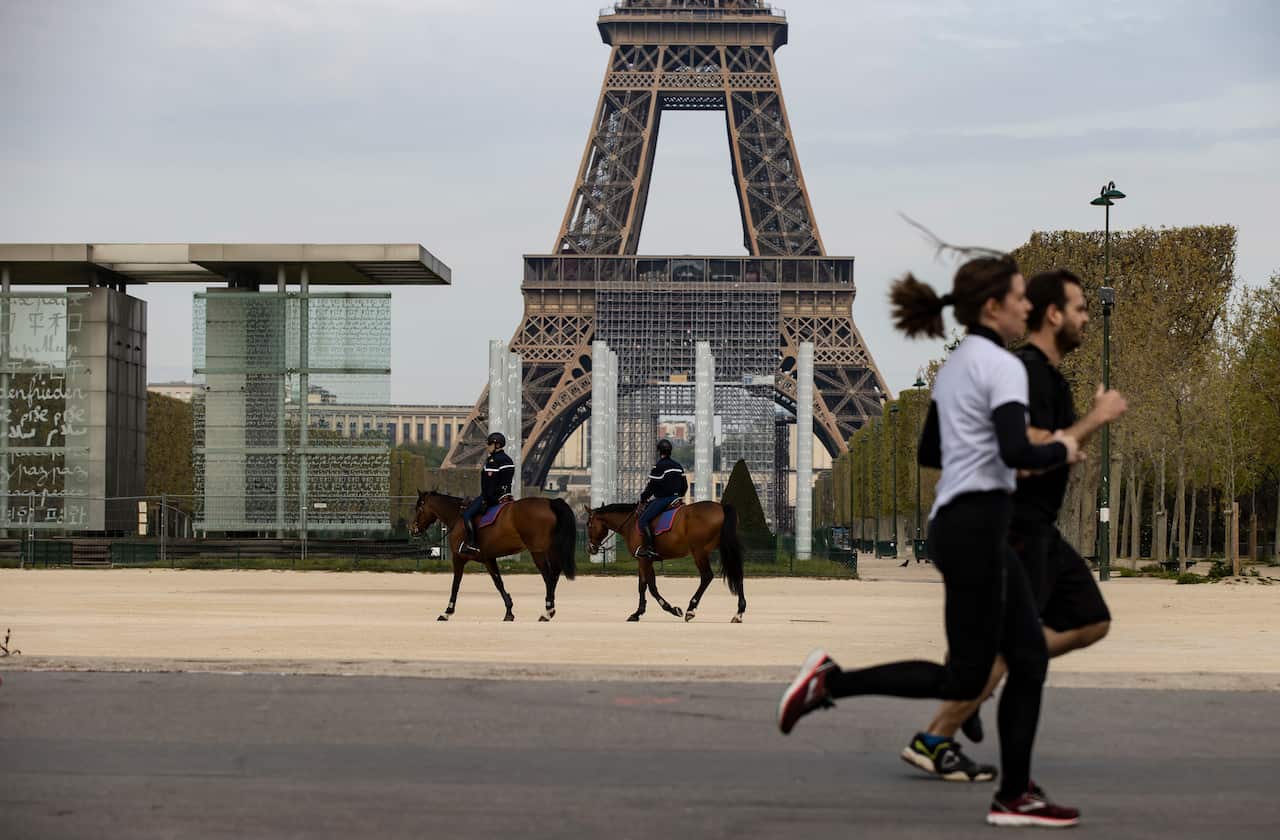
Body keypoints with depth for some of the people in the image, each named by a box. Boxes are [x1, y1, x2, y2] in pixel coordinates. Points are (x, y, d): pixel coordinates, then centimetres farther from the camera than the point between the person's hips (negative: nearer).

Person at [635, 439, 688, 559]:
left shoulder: (659, 466, -11)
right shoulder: (678, 466, 14)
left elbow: (651, 486, -11)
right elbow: (685, 485, 18)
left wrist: (643, 499, 2)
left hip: (662, 499, -9)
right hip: (675, 498, 9)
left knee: (644, 519, -12)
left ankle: (649, 547, -27)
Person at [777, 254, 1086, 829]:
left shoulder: (954, 365, 15)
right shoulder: (1000, 365, -14)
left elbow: (929, 453, 22)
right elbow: (1016, 452, -26)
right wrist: (1060, 451, -7)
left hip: (960, 521, 10)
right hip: (975, 527, -10)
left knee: (1030, 658, 9)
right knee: (964, 679, -4)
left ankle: (1015, 796, 11)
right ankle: (831, 680, -2)